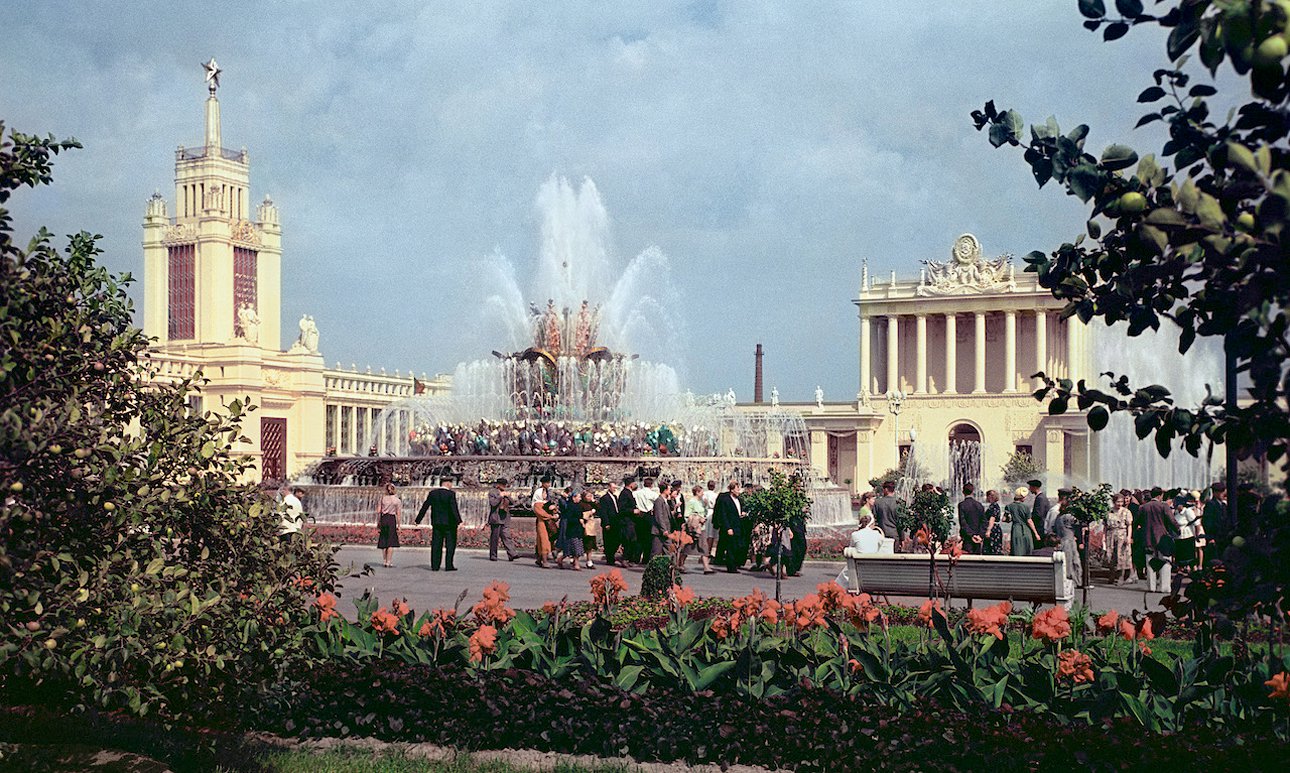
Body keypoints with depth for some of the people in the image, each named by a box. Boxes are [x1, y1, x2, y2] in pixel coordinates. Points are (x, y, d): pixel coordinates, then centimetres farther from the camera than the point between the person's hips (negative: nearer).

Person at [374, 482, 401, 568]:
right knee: (391, 542, 2)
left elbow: (378, 512, 0)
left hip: (383, 519, 2)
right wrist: (398, 525, 1)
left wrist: (378, 523, 6)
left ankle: (385, 561, 14)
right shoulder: (397, 500, 2)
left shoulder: (382, 499, 4)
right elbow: (398, 514, -3)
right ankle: (389, 562, -1)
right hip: (392, 520, -2)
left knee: (383, 541, 11)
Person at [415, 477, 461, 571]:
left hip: (436, 523, 4)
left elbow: (424, 507, 4)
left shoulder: (432, 493, 3)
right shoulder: (451, 494, -10)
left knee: (436, 545, 8)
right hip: (449, 523, -4)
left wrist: (418, 520, 10)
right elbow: (454, 508, -20)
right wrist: (459, 521, -22)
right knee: (450, 544, 4)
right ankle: (448, 565, 0)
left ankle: (435, 566, 7)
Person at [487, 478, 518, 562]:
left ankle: (511, 554, -11)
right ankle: (493, 555, 5)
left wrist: (508, 496, 0)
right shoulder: (492, 493, -1)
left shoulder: (505, 493, 21)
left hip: (505, 518, 6)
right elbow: (493, 503, -14)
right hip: (496, 518, -6)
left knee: (506, 537, -2)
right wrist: (500, 496, -14)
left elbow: (511, 503, 17)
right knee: (494, 537, -2)